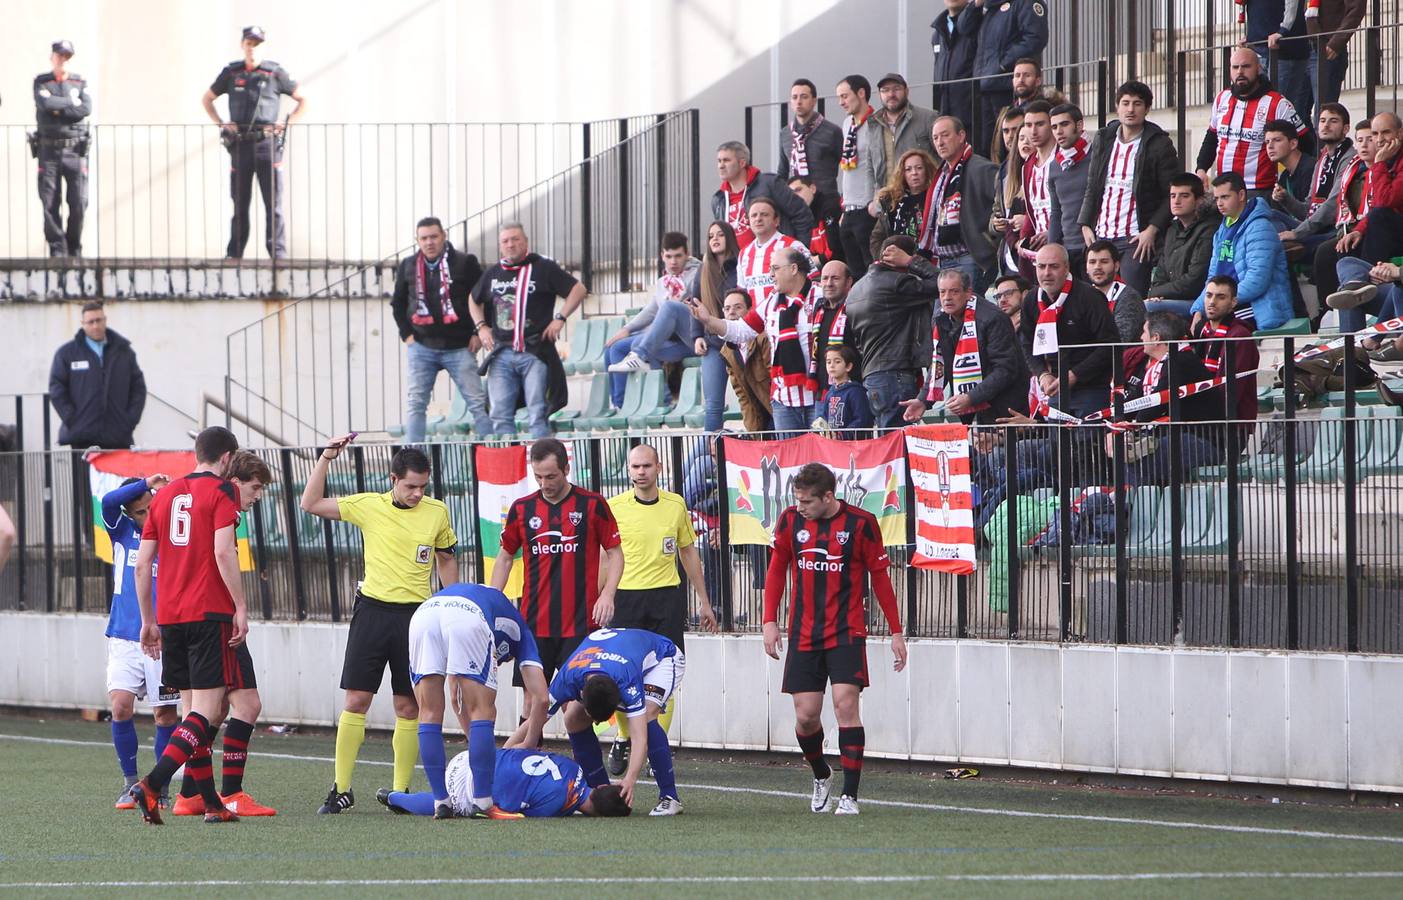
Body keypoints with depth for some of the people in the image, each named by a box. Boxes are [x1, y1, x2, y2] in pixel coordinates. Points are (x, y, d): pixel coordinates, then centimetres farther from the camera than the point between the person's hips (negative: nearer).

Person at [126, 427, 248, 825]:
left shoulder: (164, 495, 15)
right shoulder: (221, 490, -3)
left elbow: (142, 563, 14)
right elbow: (223, 552, -15)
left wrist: (148, 620, 19)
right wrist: (241, 607, -12)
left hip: (170, 616, 7)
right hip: (211, 613, -7)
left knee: (195, 710, 12)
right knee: (207, 711, -8)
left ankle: (211, 803, 11)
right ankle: (151, 784, -24)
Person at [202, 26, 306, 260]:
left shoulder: (275, 73, 2)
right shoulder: (231, 73, 8)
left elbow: (303, 100, 10)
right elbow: (207, 99, 21)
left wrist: (286, 123, -2)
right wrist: (220, 124, 7)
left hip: (267, 145, -2)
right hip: (240, 144, 2)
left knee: (273, 204, -5)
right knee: (240, 205, 6)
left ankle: (278, 254, -5)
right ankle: (234, 255, 11)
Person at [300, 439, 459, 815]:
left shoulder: (437, 512, 4)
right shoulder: (368, 506, 0)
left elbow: (446, 559, 17)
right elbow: (311, 503, -1)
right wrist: (326, 457, -8)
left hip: (416, 615, 1)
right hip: (373, 610, -1)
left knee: (408, 707, 3)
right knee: (356, 700, -4)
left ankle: (401, 790, 10)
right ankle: (342, 790, 2)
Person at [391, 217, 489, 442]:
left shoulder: (465, 263, -2)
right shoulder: (408, 267, 7)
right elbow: (397, 303, 18)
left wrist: (479, 333, -4)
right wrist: (407, 334, 7)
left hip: (459, 347, -2)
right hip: (421, 346, 2)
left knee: (478, 403, -4)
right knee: (414, 404, -2)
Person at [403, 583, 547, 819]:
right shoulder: (517, 631, 36)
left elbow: (456, 697, 44)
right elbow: (540, 699, 26)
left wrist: (479, 743, 47)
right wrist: (527, 748, 38)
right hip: (467, 619, -4)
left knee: (430, 714, 14)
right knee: (483, 712, 7)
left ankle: (440, 801, 11)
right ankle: (482, 802, 2)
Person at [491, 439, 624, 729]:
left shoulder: (592, 505, -1)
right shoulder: (522, 508, 6)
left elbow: (615, 553, 4)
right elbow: (505, 557, 15)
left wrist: (607, 594, -10)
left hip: (580, 624, -2)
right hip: (534, 624, 2)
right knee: (533, 697, 3)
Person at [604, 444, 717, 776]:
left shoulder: (675, 505, 7)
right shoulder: (614, 507, -1)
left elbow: (688, 552, 17)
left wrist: (703, 600, 18)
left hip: (667, 596, 1)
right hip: (626, 596, -1)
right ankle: (624, 739, 22)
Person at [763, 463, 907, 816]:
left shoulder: (861, 524, -7)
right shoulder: (790, 521, 1)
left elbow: (880, 577, 1)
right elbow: (777, 570, 13)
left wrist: (896, 631, 2)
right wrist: (770, 620, 5)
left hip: (847, 633, -3)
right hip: (803, 636, 3)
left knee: (846, 704, -15)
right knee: (806, 716, 2)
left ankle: (850, 795, -12)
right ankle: (821, 775, 31)